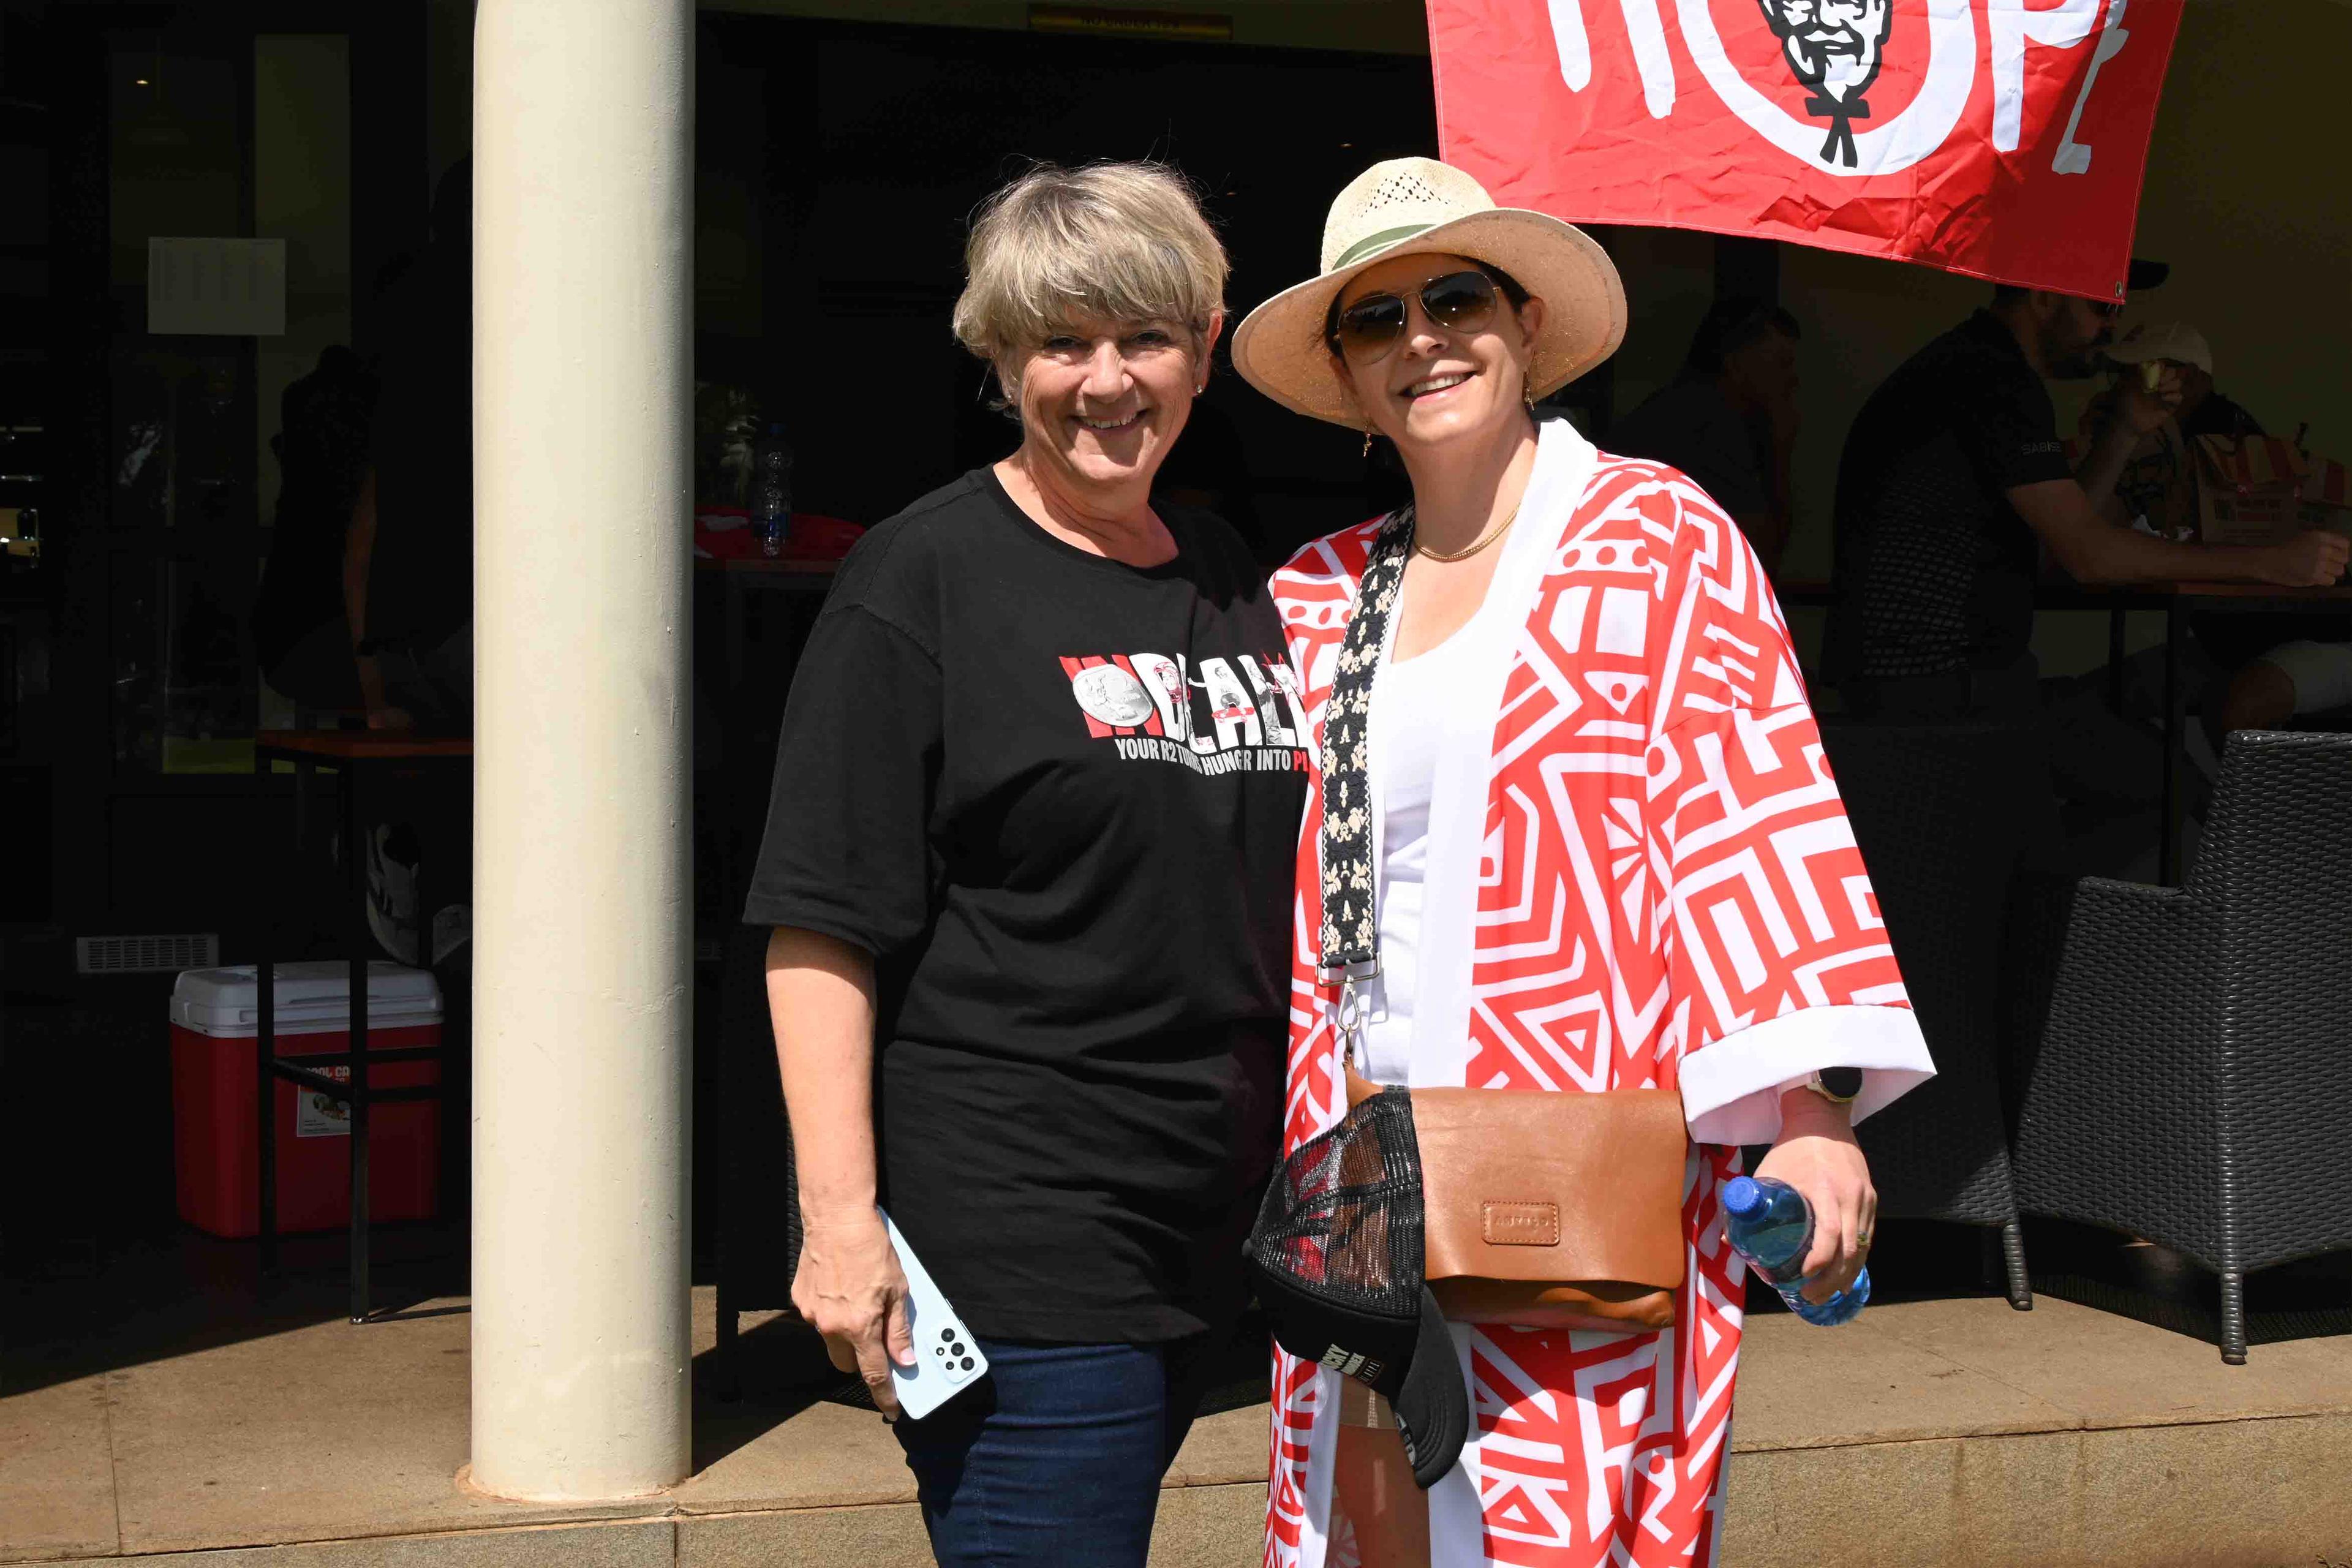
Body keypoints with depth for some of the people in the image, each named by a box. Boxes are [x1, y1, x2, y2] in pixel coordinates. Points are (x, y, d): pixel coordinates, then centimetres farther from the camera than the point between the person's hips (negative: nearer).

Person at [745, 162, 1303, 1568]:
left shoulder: (1235, 583, 13)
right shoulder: (924, 579, -7)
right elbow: (821, 930, -11)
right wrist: (840, 1215, -18)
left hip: (1214, 1227, 7)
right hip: (1007, 1230, -6)